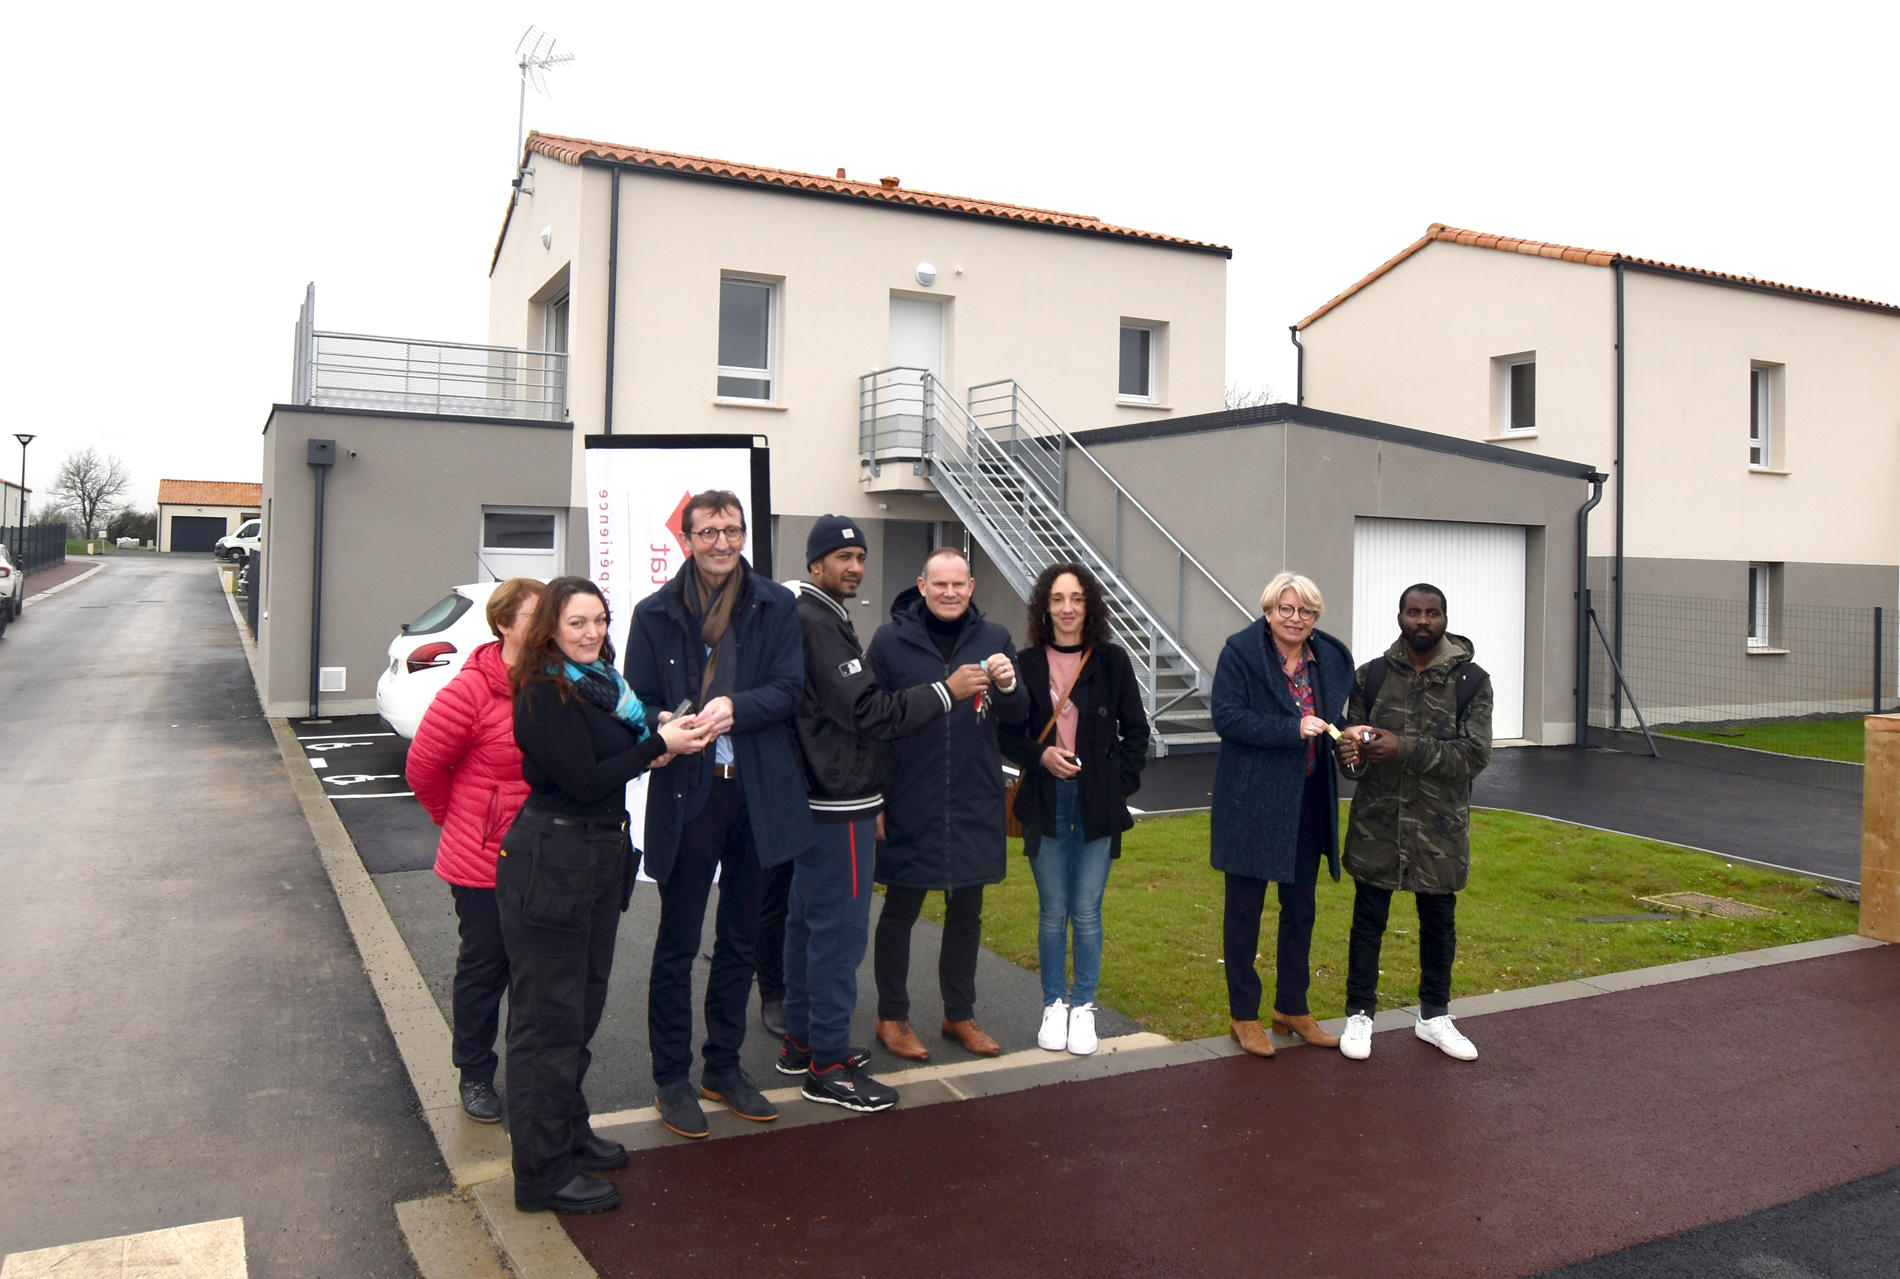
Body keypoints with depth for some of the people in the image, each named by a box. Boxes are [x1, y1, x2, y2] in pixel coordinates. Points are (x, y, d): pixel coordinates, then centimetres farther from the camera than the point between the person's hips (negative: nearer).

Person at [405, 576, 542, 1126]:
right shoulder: (472, 689, -17)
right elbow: (423, 764, -8)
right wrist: (457, 817, 5)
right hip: (484, 862, -4)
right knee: (484, 966, 11)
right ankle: (476, 1076, 30)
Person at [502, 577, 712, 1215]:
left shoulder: (599, 683, 11)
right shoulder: (544, 694, -16)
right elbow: (584, 780, -22)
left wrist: (656, 743, -8)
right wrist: (657, 745, -19)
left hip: (601, 858, 9)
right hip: (550, 864, -9)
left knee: (582, 1007, 20)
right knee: (549, 1017, 0)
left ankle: (569, 1131, 35)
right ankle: (543, 1173, 11)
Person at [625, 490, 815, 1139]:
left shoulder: (776, 606, 2)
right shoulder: (655, 613, 0)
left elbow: (790, 688, -5)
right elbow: (637, 703, 2)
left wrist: (735, 708, -23)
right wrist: (666, 728, -21)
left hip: (757, 792, 2)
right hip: (685, 792, -2)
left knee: (741, 939, 14)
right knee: (677, 943, 6)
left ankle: (724, 1067, 30)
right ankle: (671, 1078, 21)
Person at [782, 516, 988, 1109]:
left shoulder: (819, 618, 16)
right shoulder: (816, 623, -17)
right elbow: (865, 710, -21)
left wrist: (871, 797, 19)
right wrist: (946, 691, -15)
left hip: (820, 800, 11)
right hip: (838, 804, -11)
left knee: (808, 919, 17)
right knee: (841, 926, -4)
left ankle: (801, 1039, 28)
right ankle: (827, 1064, 4)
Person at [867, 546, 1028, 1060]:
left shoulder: (993, 638, 3)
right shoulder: (890, 640, -5)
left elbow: (1018, 715, 1)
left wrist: (1008, 685, -21)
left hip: (975, 804, 3)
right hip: (909, 804, -3)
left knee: (967, 912, 15)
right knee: (900, 911, 9)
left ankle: (960, 1014, 30)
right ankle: (892, 1017, 24)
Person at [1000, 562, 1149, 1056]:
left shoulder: (1112, 661, 0)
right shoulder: (1027, 664, 1)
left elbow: (1136, 730, 5)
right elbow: (1009, 734, 6)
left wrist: (1120, 784, -3)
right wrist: (1039, 755, -11)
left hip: (1097, 803, -1)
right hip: (1045, 801, 1)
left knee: (1087, 912, 3)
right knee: (1053, 911, 9)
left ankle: (1083, 1008, 19)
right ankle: (1054, 1005, 23)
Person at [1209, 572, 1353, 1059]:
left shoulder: (1332, 657, 6)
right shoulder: (1241, 652, -10)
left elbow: (1335, 718, 16)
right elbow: (1227, 717, -18)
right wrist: (1293, 729, -25)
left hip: (1307, 801, 6)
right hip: (1252, 800, -5)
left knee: (1301, 908, 16)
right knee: (1244, 908, 4)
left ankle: (1292, 1008, 31)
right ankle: (1244, 1015, 18)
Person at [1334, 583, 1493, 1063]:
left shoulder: (1470, 680, -4)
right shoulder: (1371, 676, 2)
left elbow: (1475, 753, -14)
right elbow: (1353, 738, 4)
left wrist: (1405, 749, -24)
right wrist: (1352, 753, -22)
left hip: (1440, 828, 0)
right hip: (1377, 822, 0)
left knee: (1439, 924, 14)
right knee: (1368, 919, 8)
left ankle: (1434, 1017, 32)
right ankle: (1360, 1014, 23)